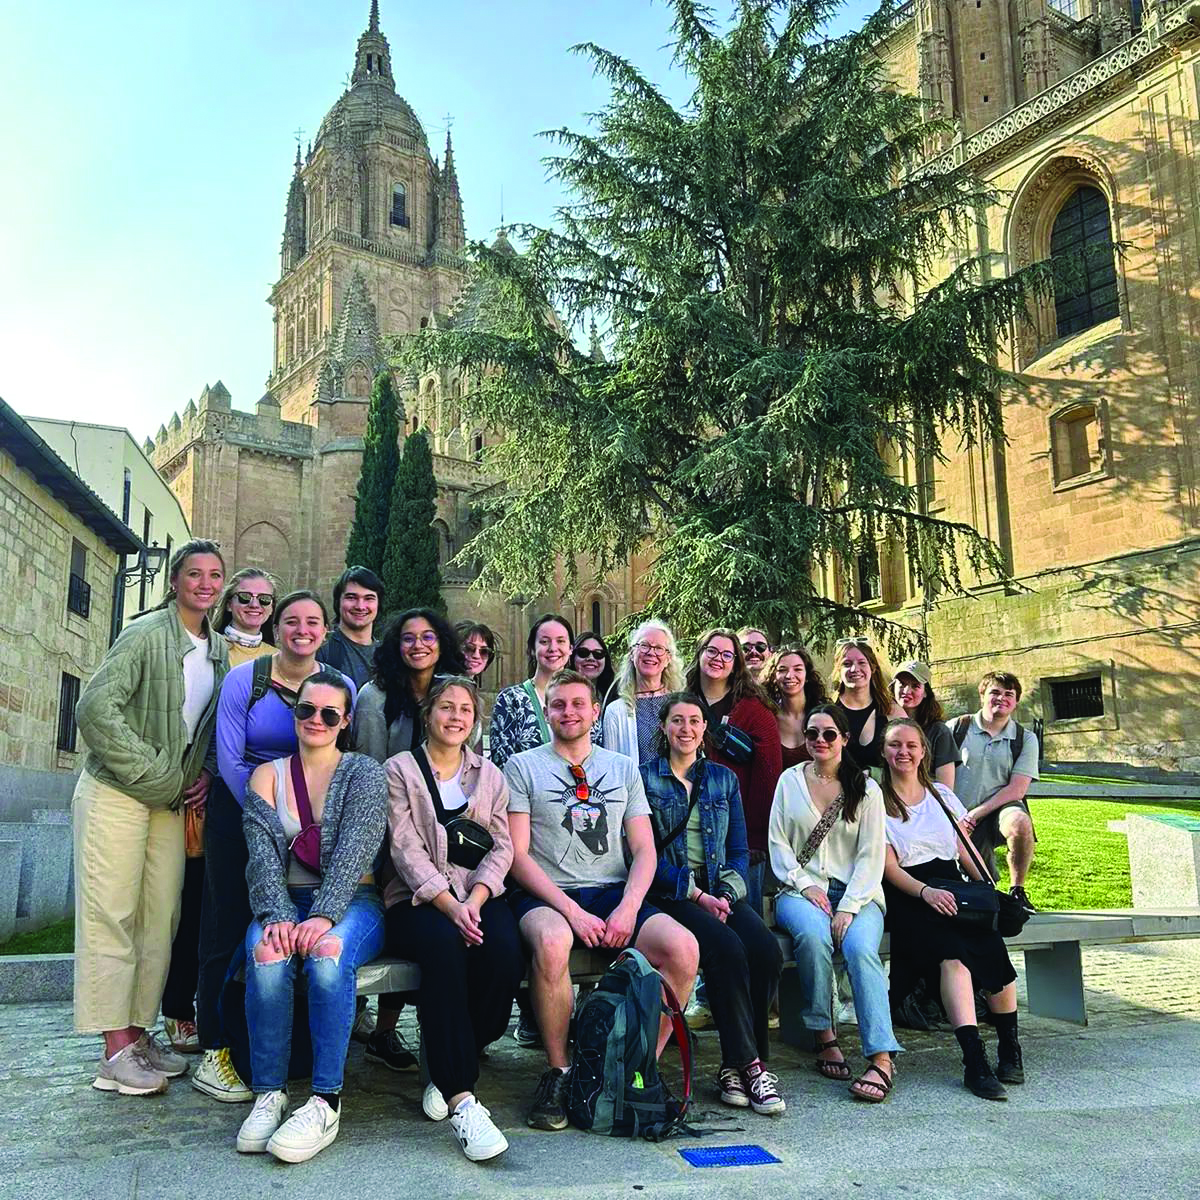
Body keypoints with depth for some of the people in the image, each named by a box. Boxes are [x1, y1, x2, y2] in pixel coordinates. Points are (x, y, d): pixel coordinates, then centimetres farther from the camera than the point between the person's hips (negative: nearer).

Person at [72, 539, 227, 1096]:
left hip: (171, 800, 7)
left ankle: (138, 1033, 17)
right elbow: (96, 709, -18)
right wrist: (158, 773, -16)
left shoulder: (218, 649, 10)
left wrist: (205, 774, 2)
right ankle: (115, 1050, -1)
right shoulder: (146, 635, -10)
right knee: (111, 915, -4)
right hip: (116, 794, -6)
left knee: (161, 918, 7)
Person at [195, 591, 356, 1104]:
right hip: (239, 813, -2)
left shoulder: (341, 687, 0)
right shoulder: (244, 679, -5)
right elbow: (229, 757, -8)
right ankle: (213, 1052, 6)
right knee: (229, 926, -1)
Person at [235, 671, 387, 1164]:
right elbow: (262, 856, -1)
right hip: (288, 900, 2)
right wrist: (277, 917, -19)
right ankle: (269, 1095, -21)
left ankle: (326, 1102, -29)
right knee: (267, 953, -31)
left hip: (352, 901, -2)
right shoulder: (267, 776, 11)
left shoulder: (364, 773, 3)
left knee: (327, 952, -35)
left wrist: (323, 917, -25)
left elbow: (353, 851, -10)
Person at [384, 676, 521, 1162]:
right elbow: (406, 849, -4)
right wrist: (448, 904, -18)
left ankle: (448, 1068, -8)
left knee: (504, 952, -30)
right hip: (419, 898, -3)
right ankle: (462, 1100, -34)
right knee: (444, 948, -35)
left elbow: (501, 848, 8)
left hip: (478, 895, 3)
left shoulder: (489, 774, 18)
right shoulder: (400, 769, 8)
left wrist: (475, 899, -11)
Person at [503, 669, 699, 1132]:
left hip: (614, 891, 3)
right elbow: (517, 855, -2)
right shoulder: (523, 766, 7)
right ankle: (557, 1072, -15)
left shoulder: (623, 768, 17)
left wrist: (628, 908, -10)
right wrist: (571, 910, -15)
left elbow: (644, 850, 10)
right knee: (552, 942, -38)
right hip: (545, 894, -3)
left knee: (683, 948, -24)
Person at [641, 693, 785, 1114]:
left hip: (719, 891, 4)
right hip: (669, 894, -4)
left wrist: (726, 894, -5)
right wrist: (696, 895, -13)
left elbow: (739, 851, 15)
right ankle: (749, 1063, -20)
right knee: (727, 949, -31)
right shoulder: (644, 778, 5)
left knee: (766, 950, -24)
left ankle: (735, 1065, -13)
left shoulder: (723, 779, 17)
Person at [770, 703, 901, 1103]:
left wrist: (848, 907, -13)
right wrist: (806, 885, -9)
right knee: (812, 935, -33)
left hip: (856, 891, 0)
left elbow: (871, 856, 0)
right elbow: (778, 844, 7)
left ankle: (881, 1058, -34)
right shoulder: (790, 781, 11)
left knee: (860, 947, -31)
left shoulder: (866, 788, 8)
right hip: (800, 887, 1)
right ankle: (825, 1037, -18)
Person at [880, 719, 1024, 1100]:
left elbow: (964, 851, 17)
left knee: (990, 940, -27)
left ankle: (1011, 1049, -18)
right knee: (951, 950, -32)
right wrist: (925, 891, -19)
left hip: (952, 888, 4)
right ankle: (975, 1060, -37)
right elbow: (889, 867, -2)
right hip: (906, 895, -4)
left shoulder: (941, 794, 20)